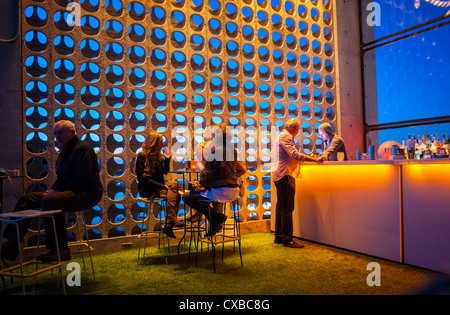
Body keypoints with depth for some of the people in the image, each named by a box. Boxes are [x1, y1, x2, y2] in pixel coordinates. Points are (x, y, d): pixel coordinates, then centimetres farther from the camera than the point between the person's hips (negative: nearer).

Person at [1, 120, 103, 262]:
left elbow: (82, 179, -22)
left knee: (49, 201, -35)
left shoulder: (82, 149, -12)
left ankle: (60, 250, -27)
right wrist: (52, 189, 7)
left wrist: (58, 191, -16)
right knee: (26, 199, 4)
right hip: (67, 192, 11)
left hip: (87, 194, -10)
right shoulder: (64, 152, 21)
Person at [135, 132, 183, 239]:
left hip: (157, 188, 7)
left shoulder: (157, 155, 14)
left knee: (176, 195, -21)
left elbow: (165, 172, 16)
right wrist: (163, 186, -24)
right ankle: (172, 220, -26)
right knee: (173, 184, -25)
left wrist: (167, 159, 2)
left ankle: (169, 226, -23)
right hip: (147, 191, -7)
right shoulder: (142, 156, -10)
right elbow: (145, 178, -17)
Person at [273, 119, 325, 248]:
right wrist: (315, 159, -21)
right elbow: (294, 155, -21)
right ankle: (287, 239, -7)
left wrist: (303, 157, 32)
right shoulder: (286, 136, -9)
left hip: (280, 174, 11)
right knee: (287, 207, -10)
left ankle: (279, 236, 19)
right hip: (285, 175, -11)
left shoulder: (282, 136, 23)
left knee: (281, 206, 13)